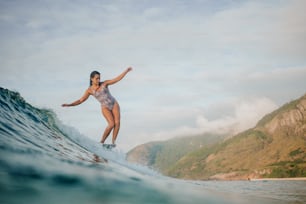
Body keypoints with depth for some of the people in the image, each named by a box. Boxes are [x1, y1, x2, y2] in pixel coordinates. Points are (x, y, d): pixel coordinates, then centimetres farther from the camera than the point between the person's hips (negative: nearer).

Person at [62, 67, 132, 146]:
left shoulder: (104, 83, -4)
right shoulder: (89, 90, -5)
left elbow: (117, 79, -7)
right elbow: (80, 100, -4)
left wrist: (126, 71, -14)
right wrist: (69, 104, -15)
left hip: (114, 104, 2)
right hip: (105, 108, -2)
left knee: (117, 123, -13)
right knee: (111, 124, -19)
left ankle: (113, 142, -1)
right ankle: (102, 141, -3)